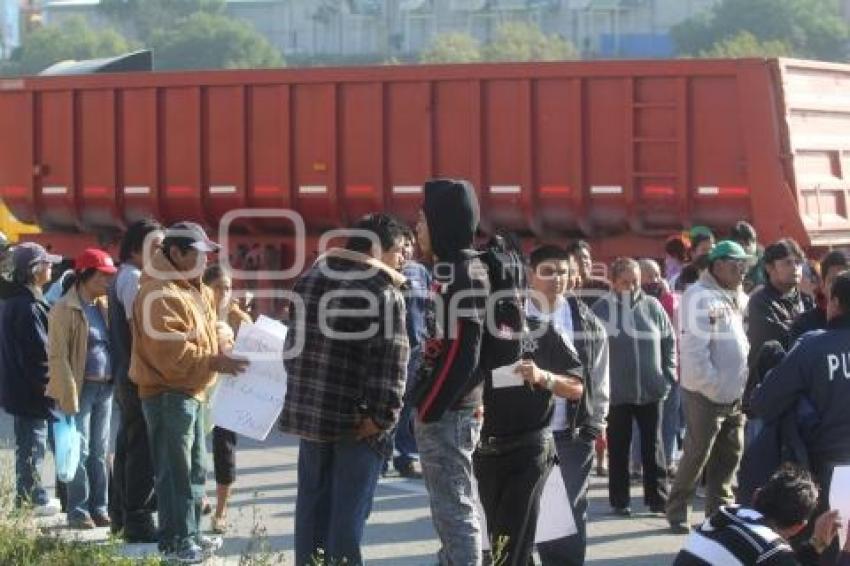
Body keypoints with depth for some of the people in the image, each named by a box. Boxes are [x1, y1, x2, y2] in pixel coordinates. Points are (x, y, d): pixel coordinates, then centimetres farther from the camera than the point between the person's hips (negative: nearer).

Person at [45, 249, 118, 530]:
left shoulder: (103, 306, 10)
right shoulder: (65, 309, -10)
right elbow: (57, 355, -12)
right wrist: (68, 395, -17)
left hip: (105, 387, 6)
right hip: (81, 388, -6)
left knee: (100, 451, 10)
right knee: (81, 452, -2)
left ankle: (99, 508, 16)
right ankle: (78, 512, 4)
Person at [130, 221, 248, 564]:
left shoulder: (192, 290, 16)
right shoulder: (160, 295, -18)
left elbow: (201, 336, 24)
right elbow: (170, 354, -26)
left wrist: (225, 353, 7)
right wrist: (214, 362, -24)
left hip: (190, 393, 11)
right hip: (168, 394, -11)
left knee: (195, 469, 17)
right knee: (175, 471, -7)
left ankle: (191, 535, 26)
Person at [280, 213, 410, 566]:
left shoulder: (311, 277, 10)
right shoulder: (383, 291, -12)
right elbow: (391, 358, -19)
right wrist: (383, 415, -18)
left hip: (307, 409, 6)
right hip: (356, 418, -6)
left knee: (313, 503, 14)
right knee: (349, 510, 0)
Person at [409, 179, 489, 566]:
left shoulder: (464, 275, -16)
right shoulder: (451, 270, 14)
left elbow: (461, 351, -21)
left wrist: (428, 407, -17)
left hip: (448, 413, -10)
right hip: (442, 410, 10)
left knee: (454, 510, -7)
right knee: (449, 508, 15)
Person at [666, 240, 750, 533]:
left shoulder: (737, 298, 10)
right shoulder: (700, 297, -14)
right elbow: (694, 349, -20)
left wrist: (743, 386, 5)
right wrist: (713, 387, -20)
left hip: (735, 394, 8)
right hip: (706, 394, -8)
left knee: (729, 455, 12)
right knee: (697, 456, -1)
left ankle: (718, 509, 23)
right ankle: (676, 511, 11)